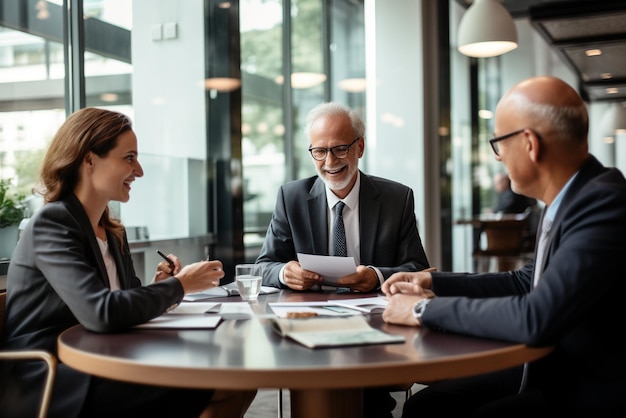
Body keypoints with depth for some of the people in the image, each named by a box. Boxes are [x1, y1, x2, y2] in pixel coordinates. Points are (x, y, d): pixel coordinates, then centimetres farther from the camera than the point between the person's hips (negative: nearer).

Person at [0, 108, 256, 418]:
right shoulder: (51, 224, -13)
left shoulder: (111, 231, 11)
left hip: (97, 371, 8)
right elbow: (101, 314, -25)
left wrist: (160, 287, -8)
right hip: (50, 388, -7)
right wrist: (178, 286, -14)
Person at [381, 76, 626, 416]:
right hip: (553, 368, 8)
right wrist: (434, 283, 11)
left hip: (596, 388, -8)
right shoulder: (568, 199, 5)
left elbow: (537, 318, -31)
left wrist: (427, 309, -20)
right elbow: (527, 282, 18)